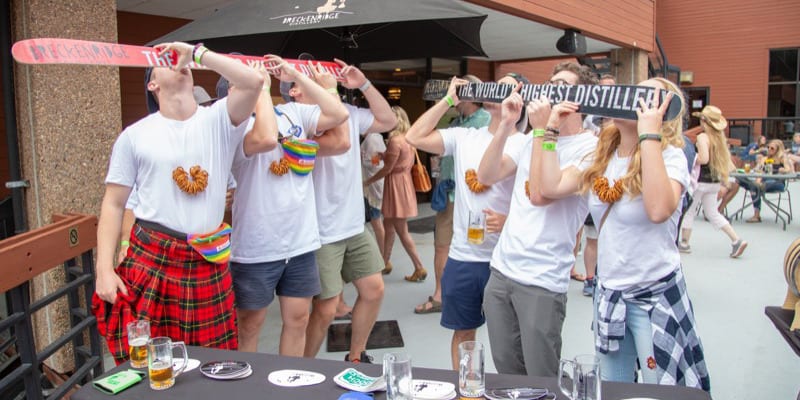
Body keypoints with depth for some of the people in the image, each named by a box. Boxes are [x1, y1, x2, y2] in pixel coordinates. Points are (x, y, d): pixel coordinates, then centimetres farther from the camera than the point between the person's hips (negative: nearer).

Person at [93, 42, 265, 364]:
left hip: (209, 264, 1)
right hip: (150, 261, 0)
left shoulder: (218, 120, 4)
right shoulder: (135, 135, 4)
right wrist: (104, 269, -4)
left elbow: (254, 81, -15)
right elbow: (113, 204, 4)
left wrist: (196, 53, -6)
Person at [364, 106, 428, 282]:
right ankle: (385, 263, 27)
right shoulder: (406, 139, 9)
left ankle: (420, 269, 1)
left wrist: (368, 181, -5)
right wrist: (384, 155, 11)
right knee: (388, 226, 18)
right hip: (402, 181, 10)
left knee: (401, 231, -3)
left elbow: (388, 169, -15)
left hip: (396, 185, -10)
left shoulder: (395, 140, -19)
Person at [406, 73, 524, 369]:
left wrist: (509, 221, -26)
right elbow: (414, 137, -2)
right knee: (463, 331, 16)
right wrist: (448, 100, -1)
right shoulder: (465, 137, 6)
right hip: (462, 256, 4)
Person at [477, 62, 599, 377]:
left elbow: (540, 194, -21)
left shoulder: (590, 148, -9)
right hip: (501, 270, 7)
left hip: (542, 282, -6)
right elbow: (486, 176, 4)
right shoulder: (533, 138, 13)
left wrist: (542, 131, -15)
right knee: (506, 374, 16)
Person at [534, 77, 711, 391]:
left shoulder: (670, 156, -13)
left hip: (656, 295, -6)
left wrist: (648, 134, -29)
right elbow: (551, 187, -2)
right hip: (608, 294, 6)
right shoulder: (600, 155, 6)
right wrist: (549, 127, 0)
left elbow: (659, 210, -33)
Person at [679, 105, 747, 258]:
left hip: (700, 181, -8)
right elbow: (725, 159, 15)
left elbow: (704, 159, -26)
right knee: (713, 214, 14)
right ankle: (736, 240, 6)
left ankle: (684, 243, 15)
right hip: (714, 182, 8)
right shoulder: (719, 137, 9)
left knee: (688, 211, 7)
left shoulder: (702, 137, -15)